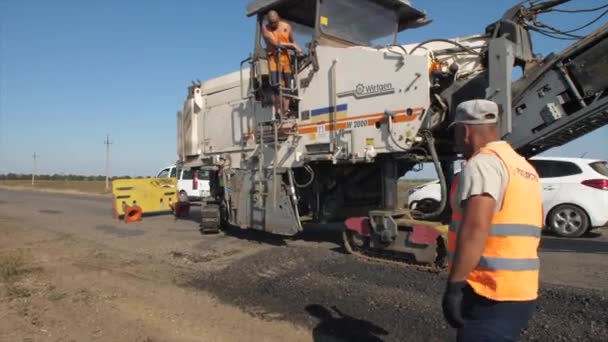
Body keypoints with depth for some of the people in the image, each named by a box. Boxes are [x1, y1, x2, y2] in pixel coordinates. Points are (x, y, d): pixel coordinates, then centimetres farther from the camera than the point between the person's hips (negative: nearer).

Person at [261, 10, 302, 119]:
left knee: (287, 87, 0)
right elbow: (275, 43, -13)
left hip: (286, 57, 4)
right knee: (276, 86, -17)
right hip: (274, 58, -3)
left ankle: (285, 113, 2)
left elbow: (293, 41, 20)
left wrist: (298, 49, 1)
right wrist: (291, 45, -10)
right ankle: (278, 112, -13)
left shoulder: (287, 26, 8)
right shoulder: (265, 28, -3)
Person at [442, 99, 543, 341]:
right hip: (521, 292, 10)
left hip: (490, 295, -10)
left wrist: (454, 286, -25)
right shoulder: (524, 168, 17)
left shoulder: (483, 163, -15)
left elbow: (475, 228, -27)